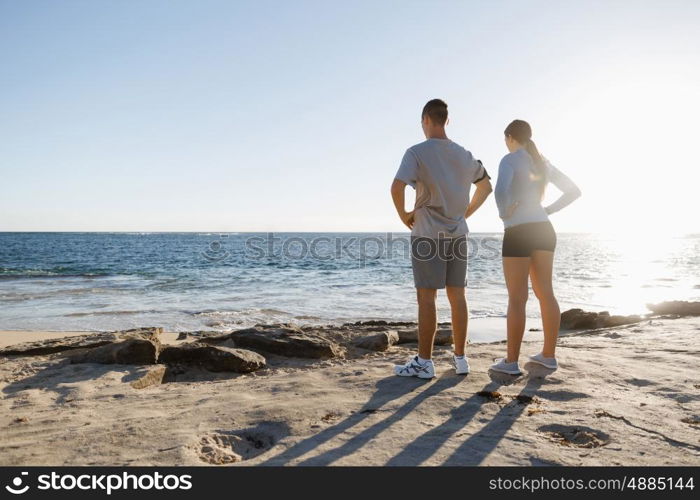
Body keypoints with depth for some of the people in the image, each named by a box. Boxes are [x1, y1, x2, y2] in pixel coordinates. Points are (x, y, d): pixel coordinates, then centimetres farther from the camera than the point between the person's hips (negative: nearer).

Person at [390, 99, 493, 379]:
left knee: (426, 297, -1)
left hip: (427, 234, -5)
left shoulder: (417, 152, -8)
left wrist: (403, 215, -6)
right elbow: (486, 186, 22)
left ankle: (424, 362, 5)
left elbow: (397, 187, -21)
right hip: (457, 234, 6)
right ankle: (460, 358, 18)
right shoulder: (464, 155, 11)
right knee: (457, 296, 10)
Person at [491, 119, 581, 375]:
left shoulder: (509, 160, -8)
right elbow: (574, 191, 20)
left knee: (517, 298, -5)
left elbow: (501, 190, -28)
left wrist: (504, 213, -10)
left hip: (519, 233, -7)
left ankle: (511, 361, 0)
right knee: (545, 293, 10)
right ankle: (549, 355, 18)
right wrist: (547, 211, 14)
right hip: (544, 231, 7)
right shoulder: (543, 162, 14)